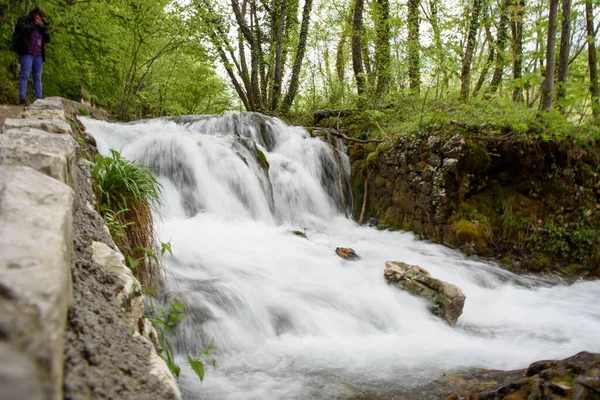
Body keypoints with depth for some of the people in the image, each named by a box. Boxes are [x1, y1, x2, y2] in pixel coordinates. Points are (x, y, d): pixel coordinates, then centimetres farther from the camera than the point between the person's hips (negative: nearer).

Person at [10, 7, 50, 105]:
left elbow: (47, 39, 10)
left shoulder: (42, 26, 20)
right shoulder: (23, 20, 6)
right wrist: (34, 24, -6)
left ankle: (39, 99, 3)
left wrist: (43, 27, -1)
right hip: (27, 53, -5)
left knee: (38, 77, 4)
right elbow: (23, 29, -15)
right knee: (25, 75, -11)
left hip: (39, 55, 5)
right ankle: (22, 99, -15)